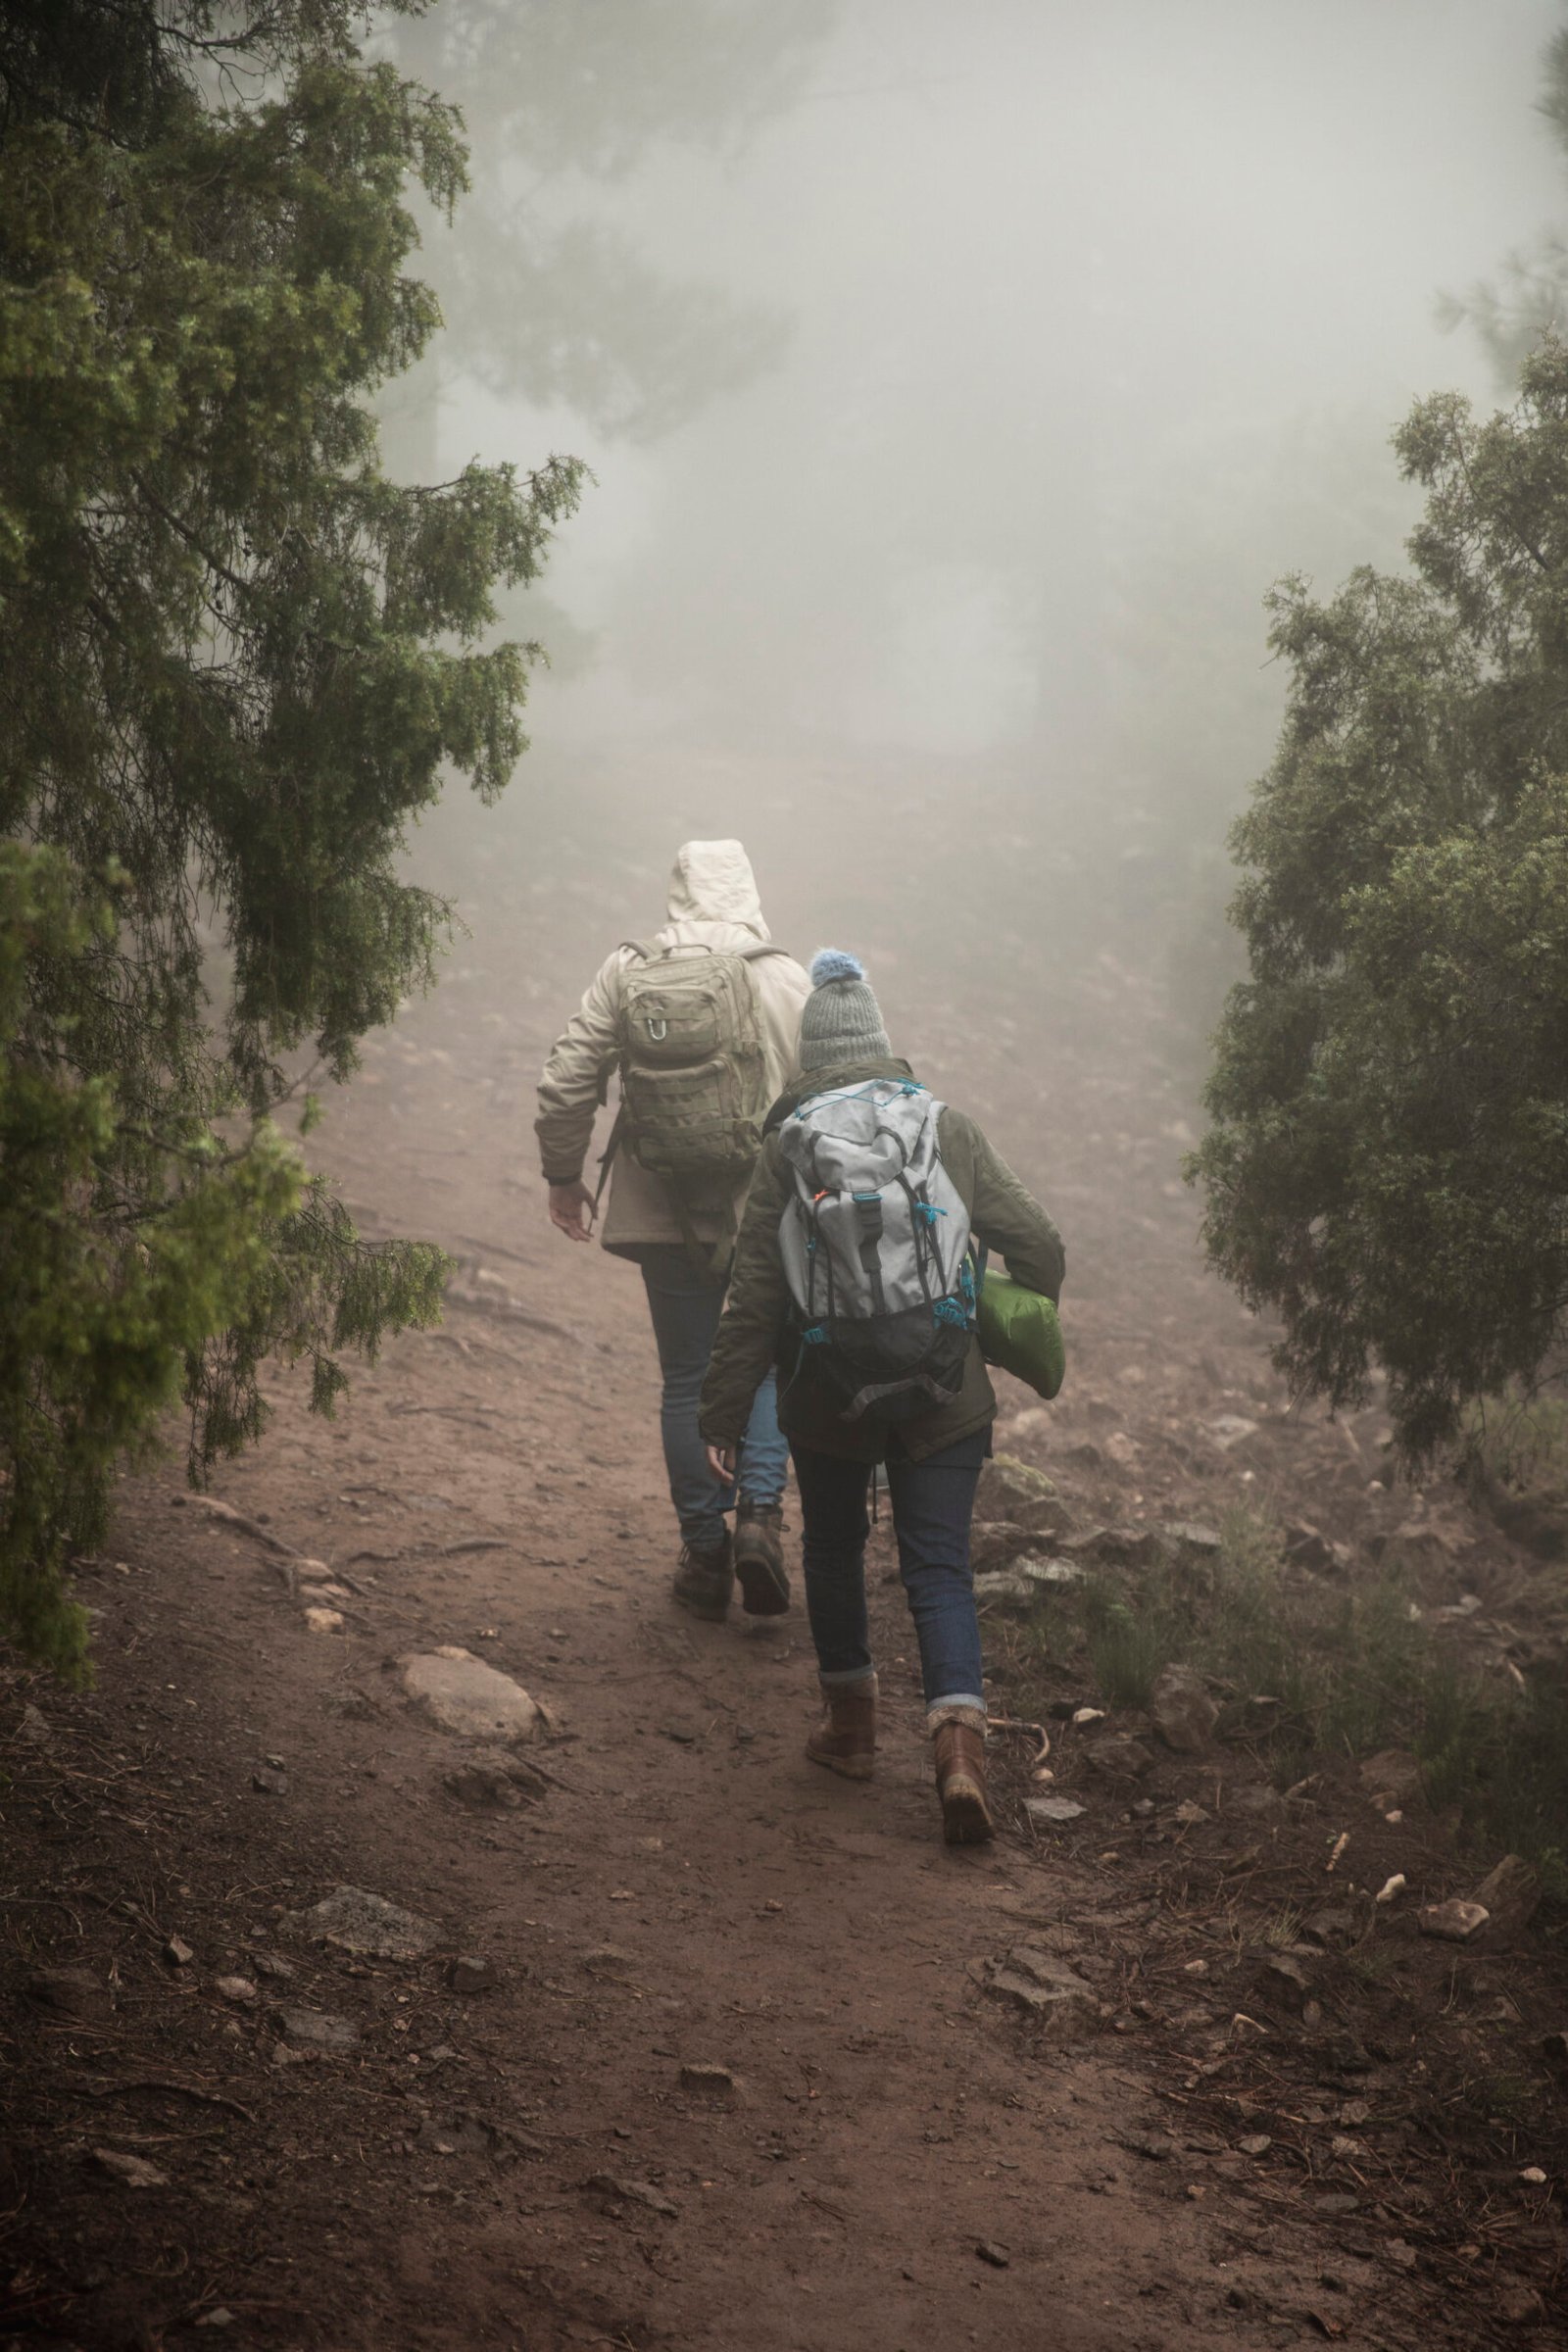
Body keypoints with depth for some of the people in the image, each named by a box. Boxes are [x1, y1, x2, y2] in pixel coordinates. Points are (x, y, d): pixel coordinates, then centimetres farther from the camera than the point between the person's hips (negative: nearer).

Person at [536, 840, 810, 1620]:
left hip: (662, 1214, 1)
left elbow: (565, 1084, 0)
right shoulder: (784, 979, -6)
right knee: (768, 1364, 16)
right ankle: (759, 1511, -5)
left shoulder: (626, 976, 0)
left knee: (687, 1378, 12)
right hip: (767, 1210, -1)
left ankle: (704, 1554, 15)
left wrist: (563, 1177, 13)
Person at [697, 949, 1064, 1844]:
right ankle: (961, 1742, -13)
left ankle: (852, 1721, 30)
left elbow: (755, 1294, -8)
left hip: (829, 1396, -1)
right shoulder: (950, 1130, 0)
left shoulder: (788, 1149, -6)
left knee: (835, 1549, 21)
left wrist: (724, 1415, -2)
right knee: (940, 1569, 4)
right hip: (944, 1398, 1)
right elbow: (1039, 1246, 2)